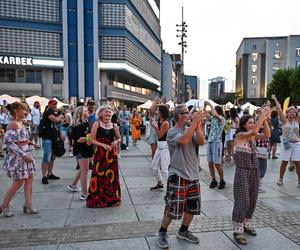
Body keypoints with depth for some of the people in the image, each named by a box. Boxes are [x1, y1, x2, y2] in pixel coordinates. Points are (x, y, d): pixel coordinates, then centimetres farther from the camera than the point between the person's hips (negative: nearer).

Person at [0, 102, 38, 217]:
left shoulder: (20, 123, 11)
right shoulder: (13, 124, -16)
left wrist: (27, 142, 7)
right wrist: (23, 154, -24)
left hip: (24, 155, 9)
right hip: (16, 156, -9)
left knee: (29, 179, 9)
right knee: (18, 182, -2)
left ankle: (28, 205, 17)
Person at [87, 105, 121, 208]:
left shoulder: (114, 126, 8)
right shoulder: (96, 124, -3)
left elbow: (118, 138, 18)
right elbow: (92, 139, -7)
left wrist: (116, 142, -4)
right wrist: (103, 145, -18)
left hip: (111, 153, 4)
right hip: (100, 153, -3)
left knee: (111, 175, 9)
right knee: (99, 175, -1)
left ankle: (111, 198, 24)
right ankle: (97, 199, 15)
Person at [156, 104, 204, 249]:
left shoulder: (191, 130, 8)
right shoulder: (172, 132, -11)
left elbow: (201, 142, -6)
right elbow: (183, 140, -31)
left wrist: (197, 126, -15)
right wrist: (195, 122, -25)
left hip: (193, 175, 7)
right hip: (178, 176, -7)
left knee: (192, 207, 15)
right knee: (172, 208, -2)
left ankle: (183, 231, 36)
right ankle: (162, 233, 21)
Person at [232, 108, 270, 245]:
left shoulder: (253, 137, 7)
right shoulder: (239, 135, -12)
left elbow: (267, 135, -6)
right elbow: (254, 131, -28)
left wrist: (265, 120, -14)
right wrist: (262, 115, -23)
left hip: (254, 172, 7)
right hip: (242, 172, -7)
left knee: (252, 201, 14)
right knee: (242, 201, -4)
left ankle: (246, 224, 32)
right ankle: (238, 230, 8)